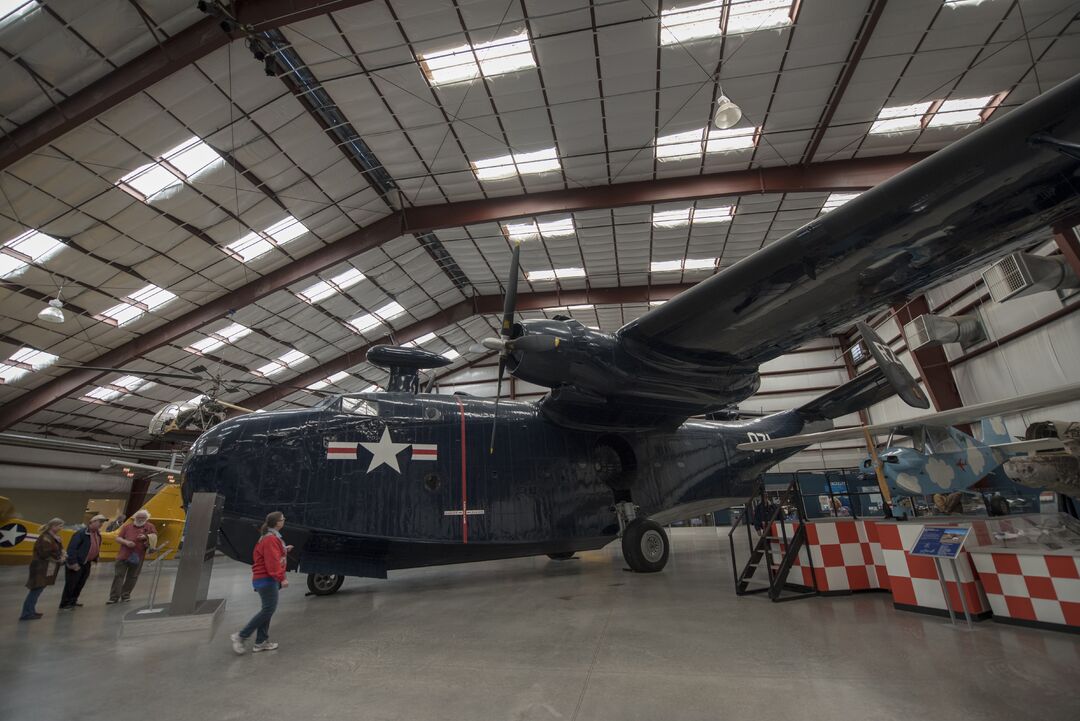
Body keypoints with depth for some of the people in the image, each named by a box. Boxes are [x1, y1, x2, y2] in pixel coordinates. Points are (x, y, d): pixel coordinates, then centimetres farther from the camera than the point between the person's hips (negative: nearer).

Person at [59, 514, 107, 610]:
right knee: (71, 584, 0)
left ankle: (73, 600, 32)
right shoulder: (81, 533, -21)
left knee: (80, 583, 17)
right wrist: (73, 562, -25)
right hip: (76, 563, -8)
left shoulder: (98, 534, 6)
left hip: (86, 563, 8)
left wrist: (95, 559, 13)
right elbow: (71, 548, -23)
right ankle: (64, 604, 11)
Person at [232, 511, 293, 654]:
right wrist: (281, 578, -25)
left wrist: (284, 550, 11)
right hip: (266, 579, -10)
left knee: (267, 609, 12)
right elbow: (272, 562, -23)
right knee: (268, 609, -8)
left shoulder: (273, 537, 15)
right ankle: (241, 636, 0)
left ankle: (261, 642, 17)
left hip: (268, 579, 10)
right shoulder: (270, 539, -18)